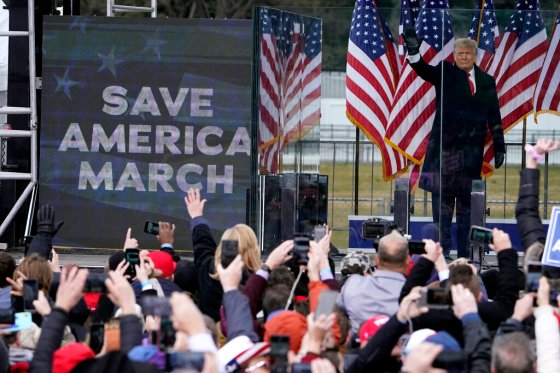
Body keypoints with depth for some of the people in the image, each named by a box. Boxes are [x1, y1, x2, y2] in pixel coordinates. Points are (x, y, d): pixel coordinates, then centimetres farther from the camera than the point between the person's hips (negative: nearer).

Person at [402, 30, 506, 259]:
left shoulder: (486, 81, 12)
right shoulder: (445, 74, 3)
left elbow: (494, 117, 14)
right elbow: (425, 71, -16)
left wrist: (499, 147, 10)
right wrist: (414, 52, -36)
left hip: (472, 150, 3)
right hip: (445, 145, -3)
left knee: (467, 200, 6)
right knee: (442, 197, -3)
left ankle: (464, 253, 9)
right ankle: (442, 251, -2)